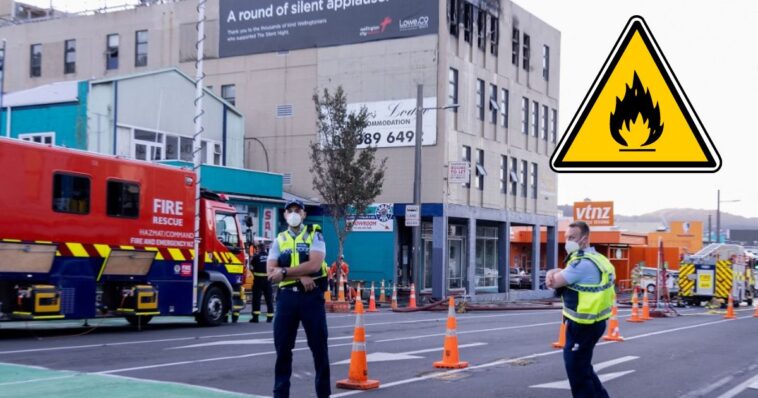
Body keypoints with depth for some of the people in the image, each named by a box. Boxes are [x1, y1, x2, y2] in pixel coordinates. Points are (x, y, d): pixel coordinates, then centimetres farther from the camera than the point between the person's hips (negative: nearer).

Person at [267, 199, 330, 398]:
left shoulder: (315, 236, 4)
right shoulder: (279, 240, 11)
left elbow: (314, 265, -13)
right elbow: (271, 272, -1)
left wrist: (284, 272, -10)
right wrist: (300, 276, -13)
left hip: (311, 296, -2)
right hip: (286, 297, 3)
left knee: (319, 346, 4)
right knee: (283, 348, 6)